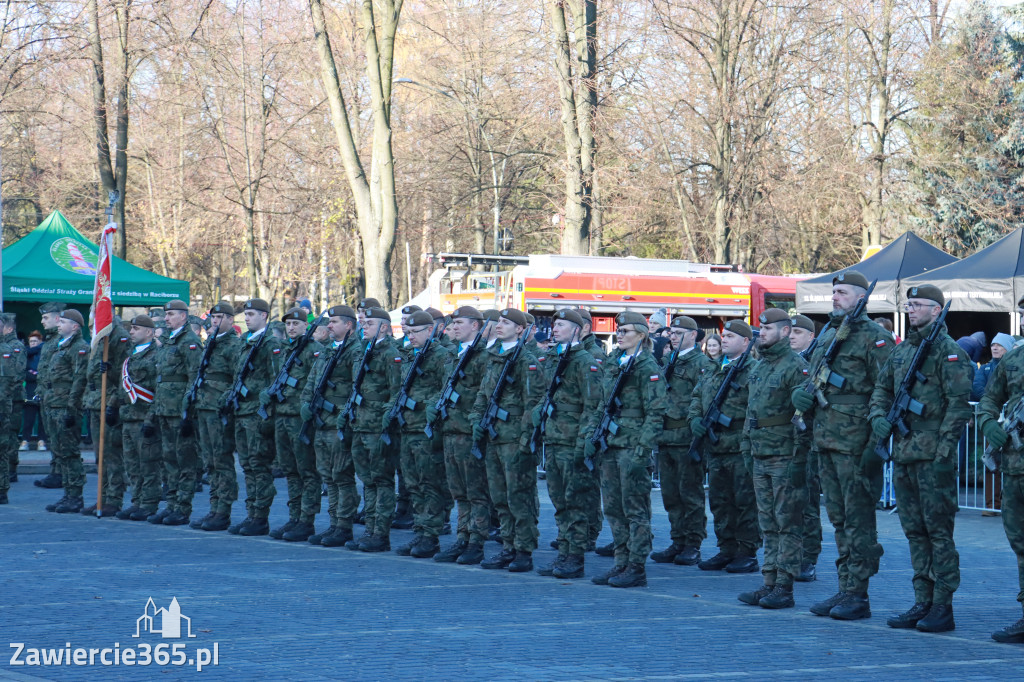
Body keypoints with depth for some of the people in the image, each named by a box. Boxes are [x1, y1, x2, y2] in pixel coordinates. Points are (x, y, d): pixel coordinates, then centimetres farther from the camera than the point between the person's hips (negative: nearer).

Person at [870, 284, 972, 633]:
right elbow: (882, 389, 22)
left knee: (938, 530, -4)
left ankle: (943, 608, -1)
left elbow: (959, 403, -12)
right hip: (903, 454, 8)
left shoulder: (948, 351, -7)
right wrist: (879, 416, 1)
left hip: (934, 456, -8)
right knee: (915, 531, 11)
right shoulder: (901, 351, 16)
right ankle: (922, 603, 17)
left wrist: (944, 448, -17)